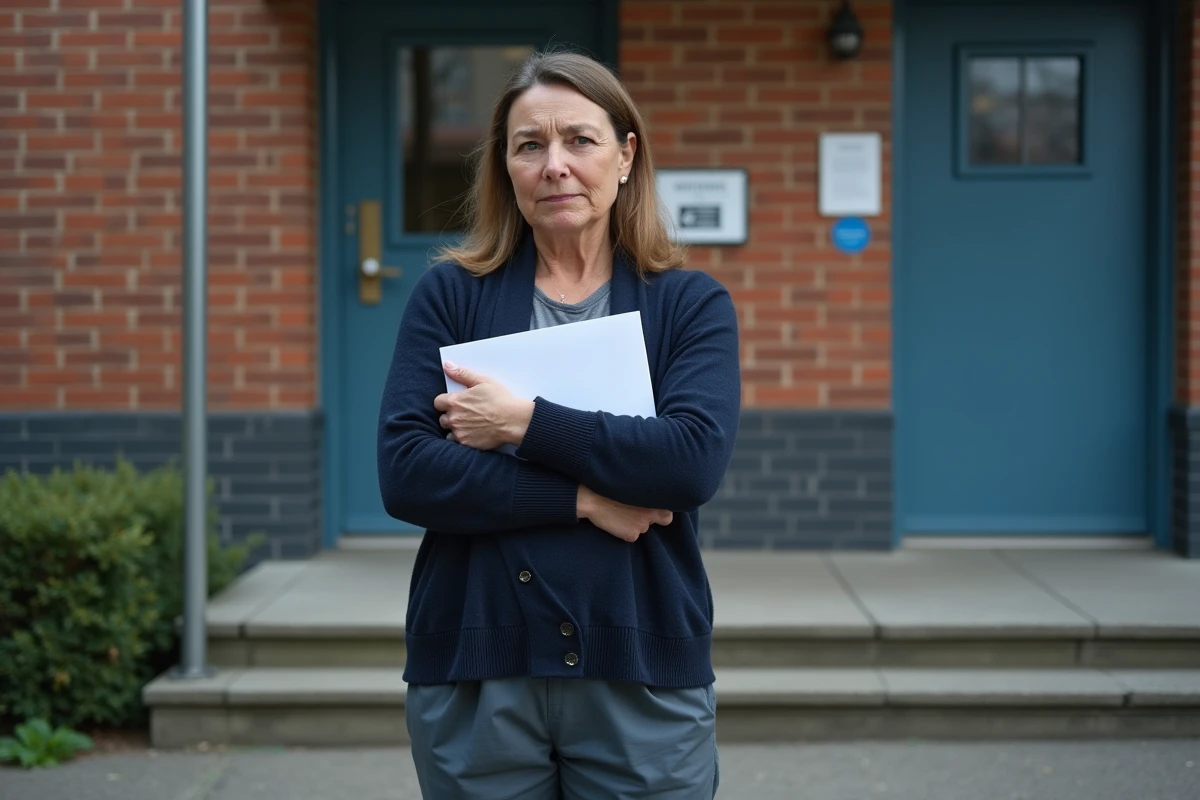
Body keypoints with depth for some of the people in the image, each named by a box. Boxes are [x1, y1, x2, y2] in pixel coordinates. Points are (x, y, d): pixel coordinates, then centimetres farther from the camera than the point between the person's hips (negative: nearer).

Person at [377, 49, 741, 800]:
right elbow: (405, 472, -9)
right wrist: (583, 499, -15)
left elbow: (695, 459, -14)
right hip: (474, 671, 1)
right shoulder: (450, 294, 3)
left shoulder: (691, 303, 3)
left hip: (642, 674, 0)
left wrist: (523, 422, -14)